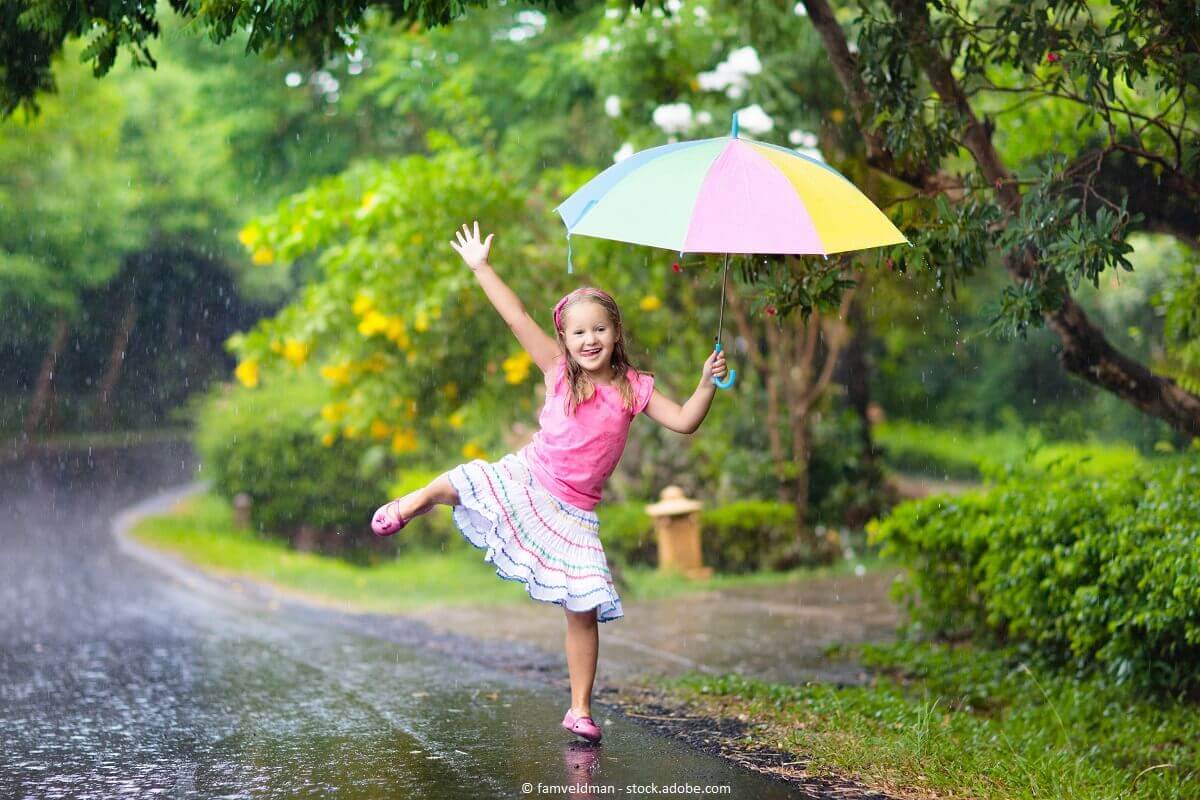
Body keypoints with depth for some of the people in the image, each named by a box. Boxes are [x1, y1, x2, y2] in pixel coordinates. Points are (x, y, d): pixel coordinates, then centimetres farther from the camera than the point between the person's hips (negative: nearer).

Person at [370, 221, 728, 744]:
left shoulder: (633, 389, -1)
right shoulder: (558, 370, -3)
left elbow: (684, 422, -5)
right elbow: (518, 319, -7)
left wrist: (707, 383, -19)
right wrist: (480, 268, -11)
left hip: (572, 513, 0)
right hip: (525, 481, 0)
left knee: (585, 610, -6)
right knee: (453, 486, -16)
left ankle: (580, 709, 7)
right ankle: (406, 507, 25)